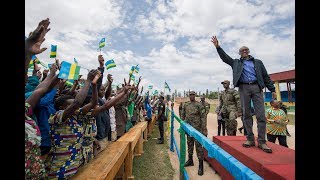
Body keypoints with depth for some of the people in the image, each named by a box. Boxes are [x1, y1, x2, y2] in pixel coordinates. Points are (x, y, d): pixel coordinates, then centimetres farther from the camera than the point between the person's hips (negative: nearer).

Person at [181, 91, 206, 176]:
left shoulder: (199, 105, -7)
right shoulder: (185, 104, 6)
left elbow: (203, 116, -8)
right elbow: (183, 115, 13)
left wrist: (203, 128, -12)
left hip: (197, 128, -5)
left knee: (198, 145, 0)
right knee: (189, 144, 17)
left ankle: (201, 165, 12)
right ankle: (190, 160, 34)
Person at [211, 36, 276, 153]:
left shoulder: (257, 62, 19)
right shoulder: (236, 63, 18)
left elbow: (266, 76, 16)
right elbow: (225, 57, 6)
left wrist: (272, 90, 9)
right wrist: (218, 47, -6)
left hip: (256, 87, 1)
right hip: (243, 88, 0)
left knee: (261, 115, -5)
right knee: (246, 114, 1)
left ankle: (261, 141, 3)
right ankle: (250, 139, 9)